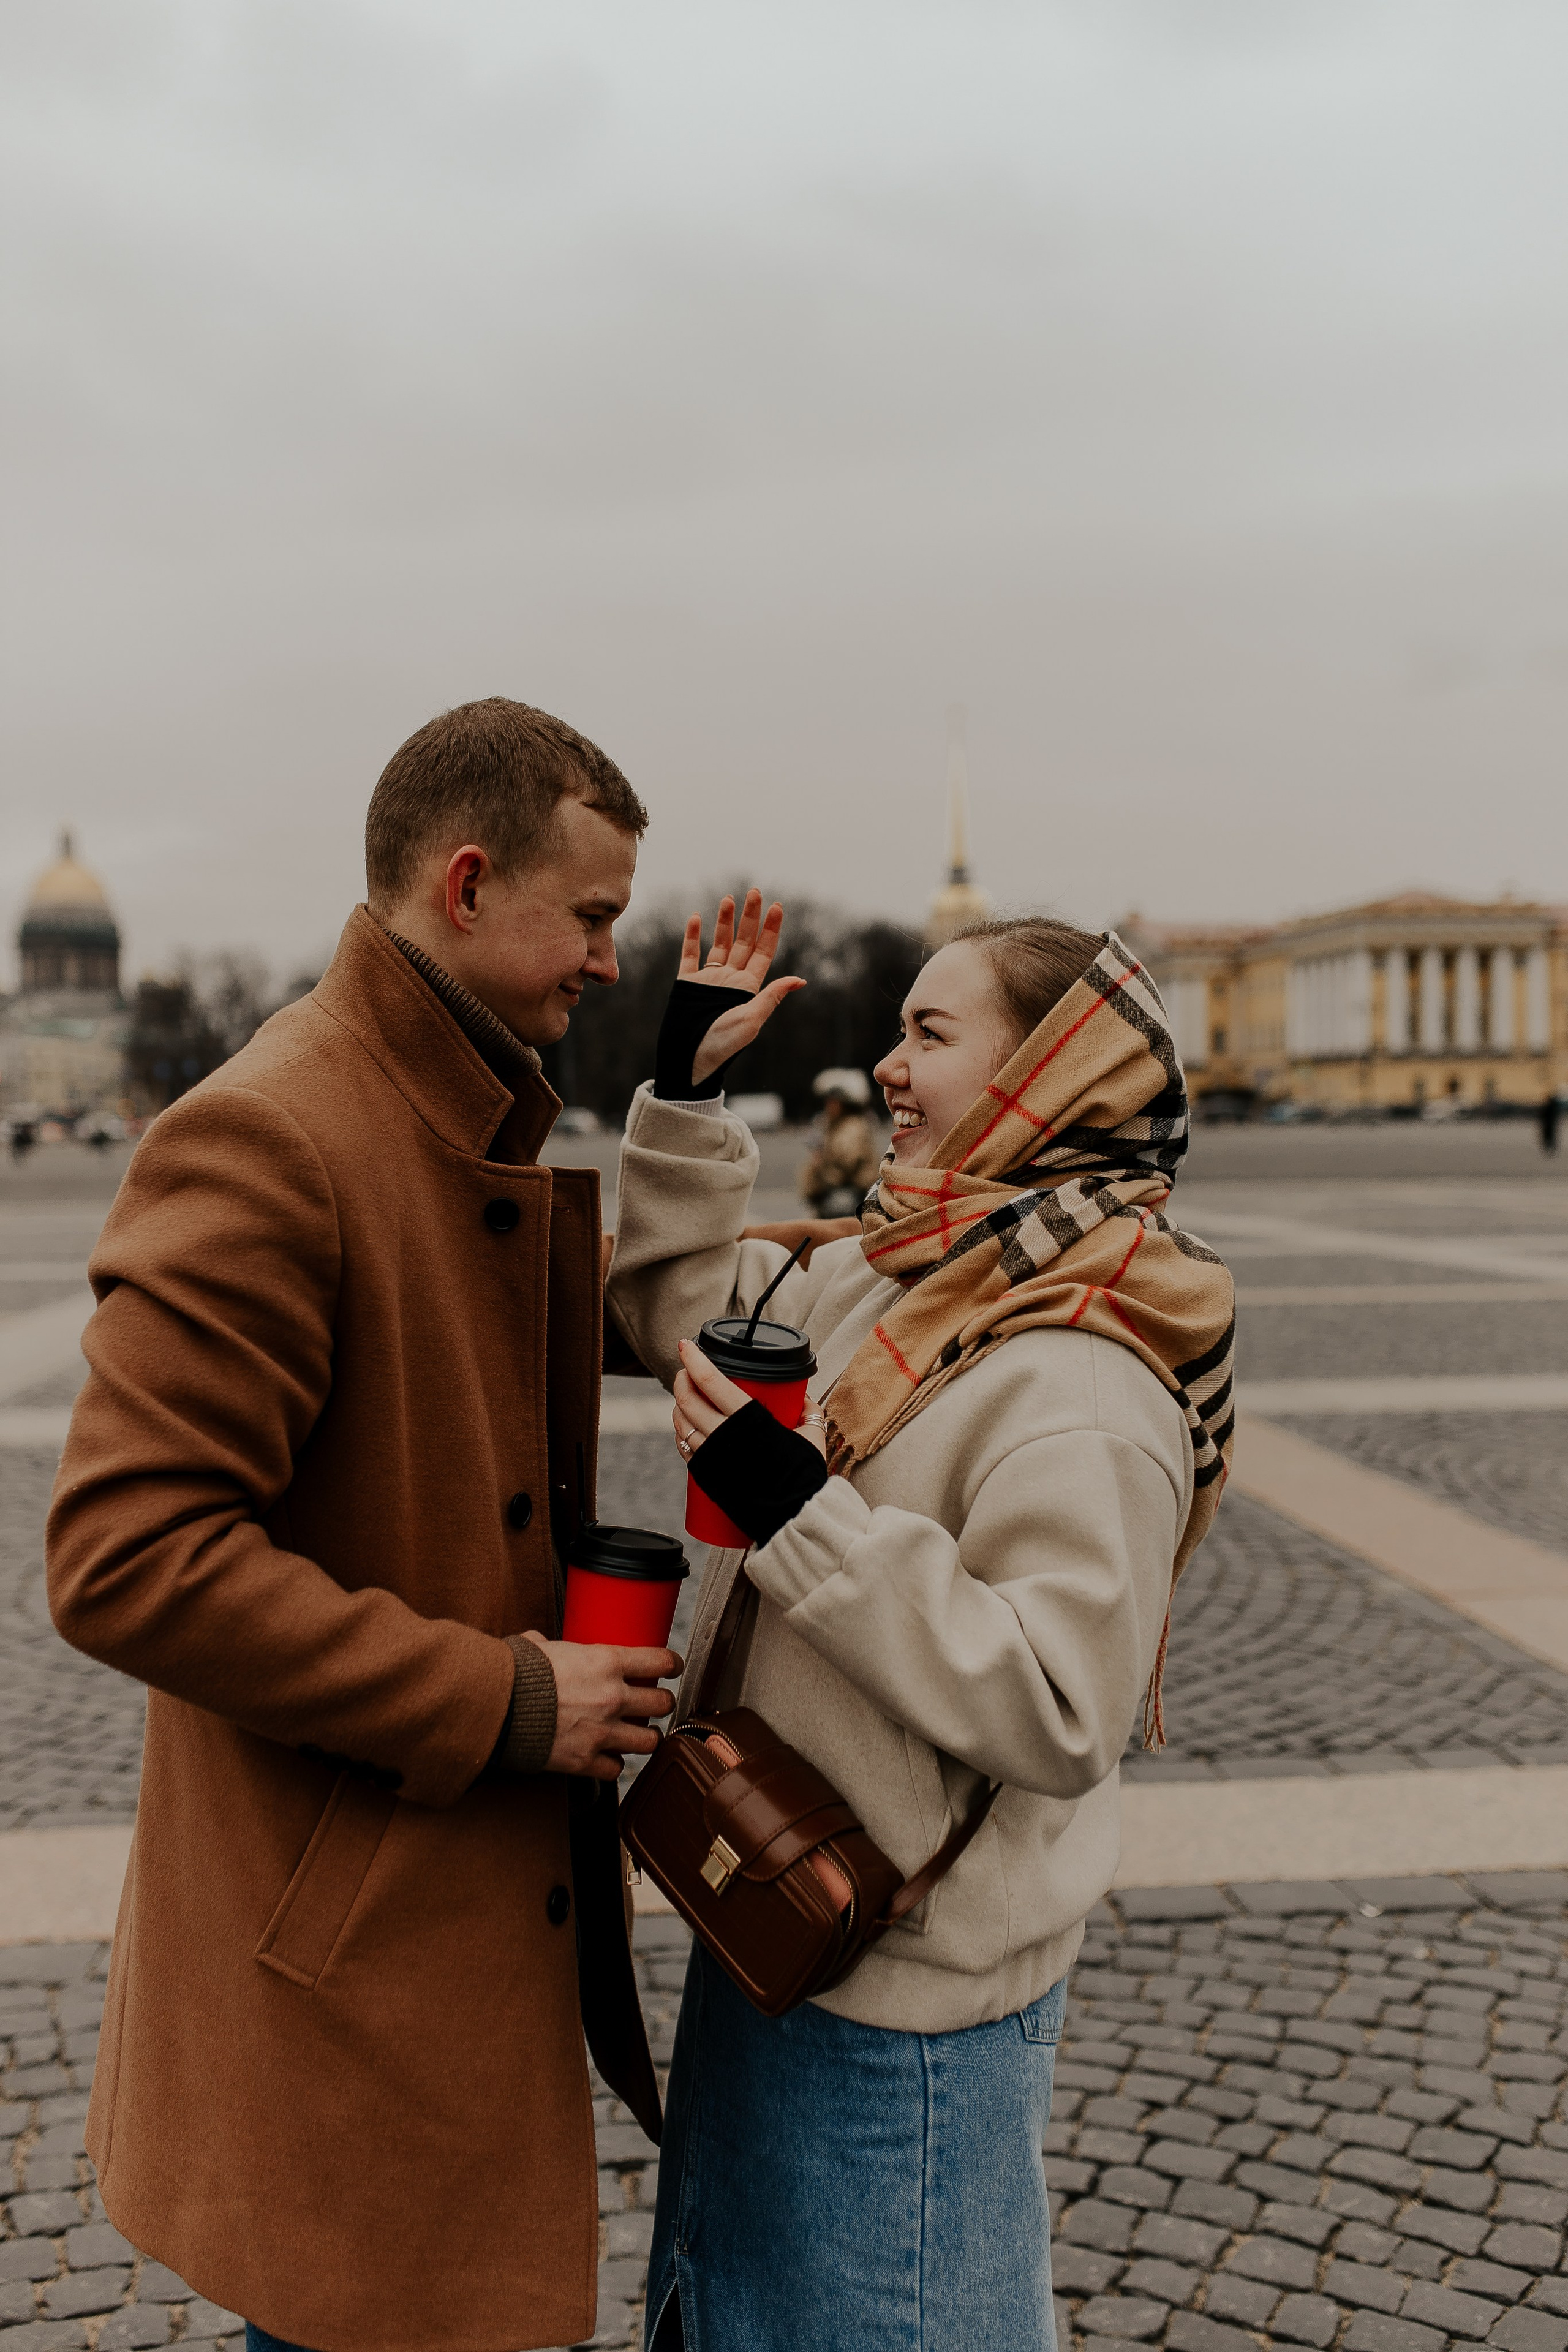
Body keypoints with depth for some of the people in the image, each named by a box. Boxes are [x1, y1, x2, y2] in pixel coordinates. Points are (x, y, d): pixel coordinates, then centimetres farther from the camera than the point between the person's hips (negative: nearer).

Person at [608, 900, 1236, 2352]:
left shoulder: (1088, 1390, -27)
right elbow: (682, 1312, 14)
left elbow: (1056, 1711, -31)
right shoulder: (883, 1281, 0)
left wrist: (798, 1511, -33)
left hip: (904, 2004, -9)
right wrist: (684, 1094, 4)